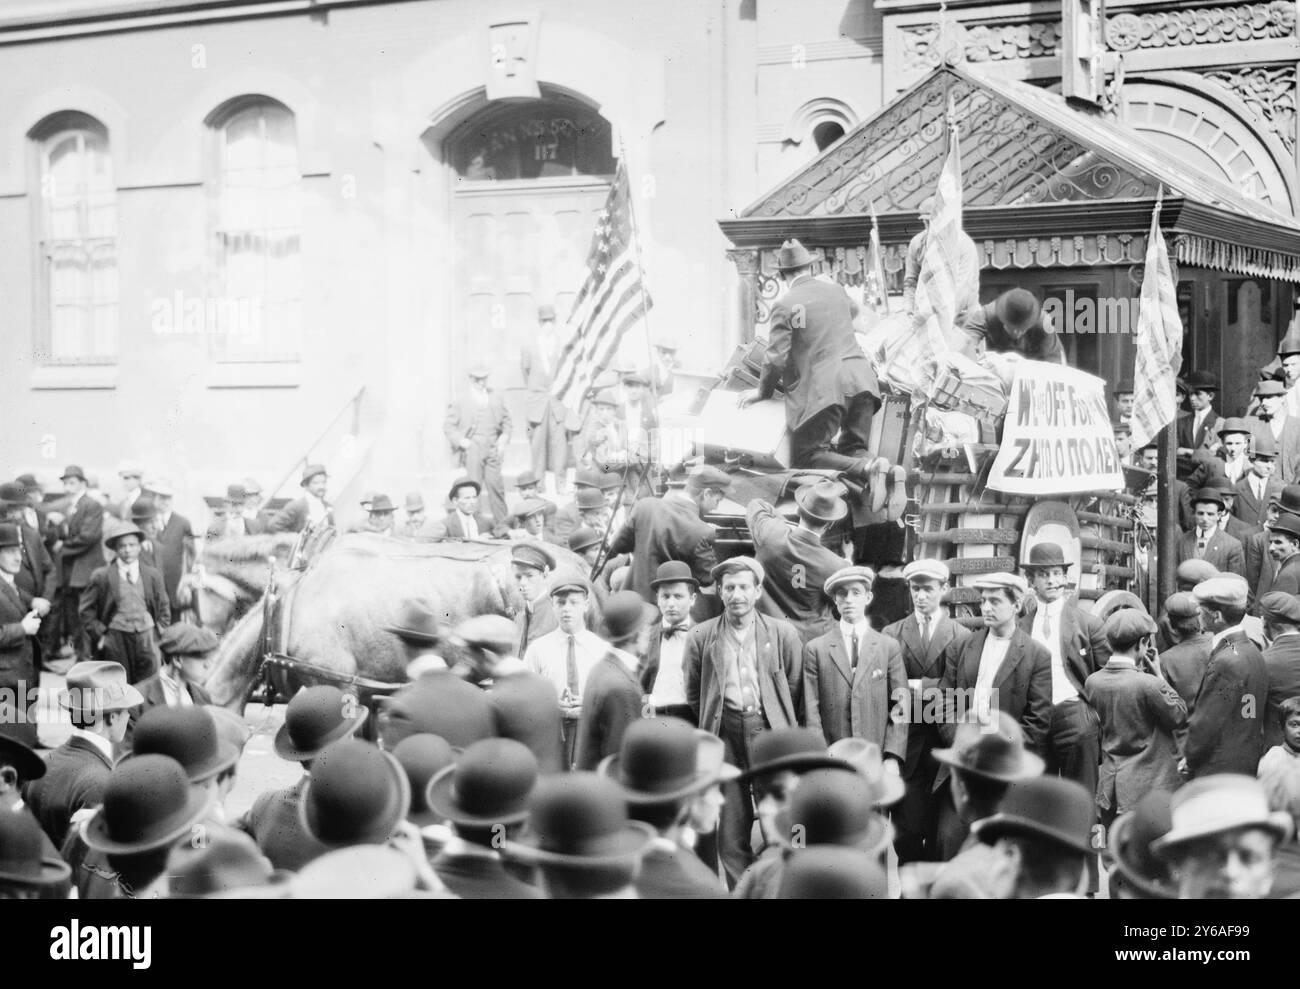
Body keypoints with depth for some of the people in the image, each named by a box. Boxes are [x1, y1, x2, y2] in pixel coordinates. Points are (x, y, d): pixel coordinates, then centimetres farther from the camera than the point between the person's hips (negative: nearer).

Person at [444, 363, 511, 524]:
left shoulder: (496, 398, 12)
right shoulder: (461, 402, 1)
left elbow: (506, 420, 21)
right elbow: (449, 426, 4)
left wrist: (503, 439, 7)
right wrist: (462, 442, -7)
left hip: (492, 449, 3)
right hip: (472, 449, -3)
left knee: (496, 484, -1)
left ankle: (502, 522, 8)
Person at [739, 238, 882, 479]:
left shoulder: (784, 305, -3)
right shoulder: (837, 290, 16)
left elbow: (776, 357, -7)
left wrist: (763, 391, 9)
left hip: (822, 388, -6)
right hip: (860, 380, 6)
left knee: (805, 457, -1)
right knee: (854, 449, 14)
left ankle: (867, 469, -24)